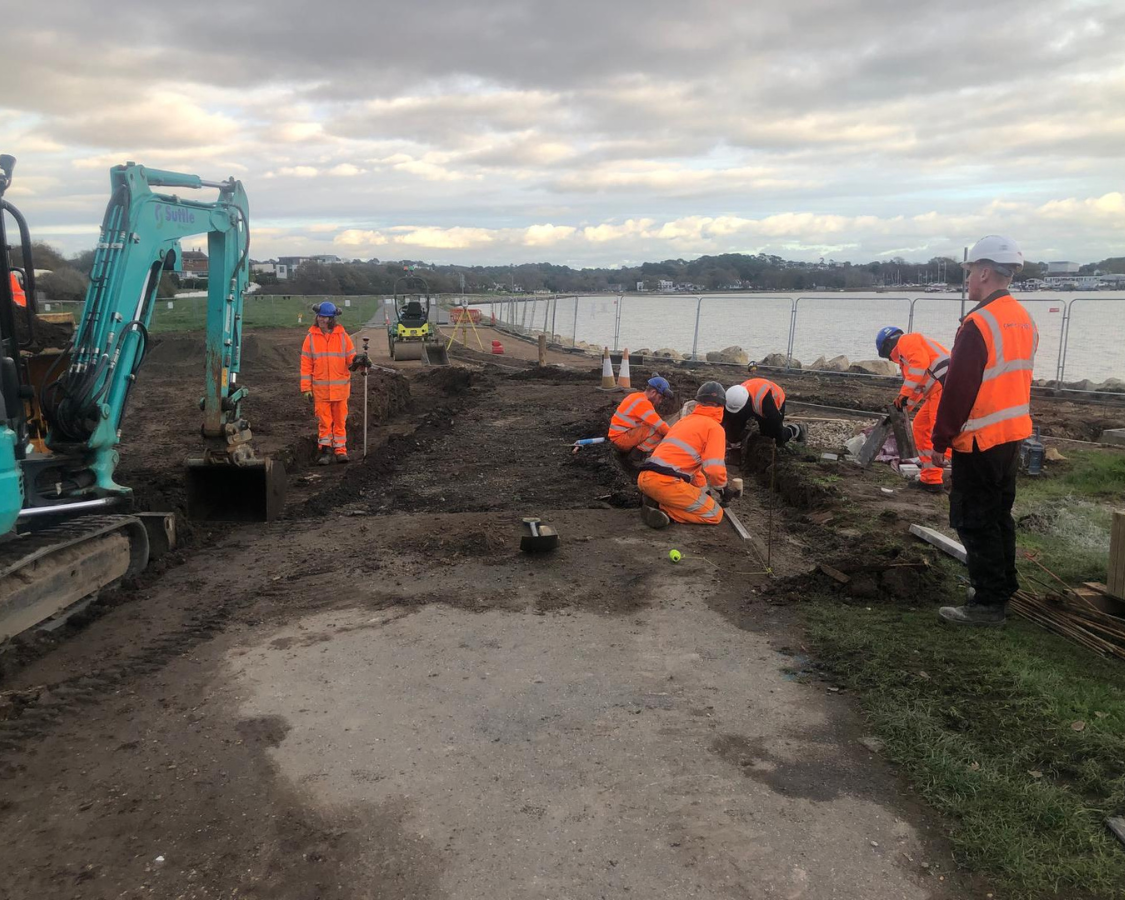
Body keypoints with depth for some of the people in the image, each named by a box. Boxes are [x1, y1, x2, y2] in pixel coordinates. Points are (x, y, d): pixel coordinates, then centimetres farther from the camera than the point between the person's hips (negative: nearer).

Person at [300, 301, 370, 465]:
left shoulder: (343, 336, 3)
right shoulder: (311, 337, 2)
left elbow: (350, 359, 5)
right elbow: (306, 364, 2)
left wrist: (358, 361, -19)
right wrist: (306, 388, -3)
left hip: (340, 387, 0)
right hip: (320, 388, 0)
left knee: (340, 420, 5)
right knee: (324, 421, 1)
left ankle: (340, 450, 13)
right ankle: (325, 451, 8)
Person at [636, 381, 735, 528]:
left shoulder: (685, 420, 26)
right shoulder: (714, 427, 1)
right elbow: (714, 468, -10)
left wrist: (703, 490, 42)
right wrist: (723, 489, 10)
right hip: (666, 482, -8)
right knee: (715, 515, 5)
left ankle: (657, 502, 4)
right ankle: (664, 510, -10)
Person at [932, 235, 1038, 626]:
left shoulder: (978, 324, -20)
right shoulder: (1024, 320, 9)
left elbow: (959, 390, -19)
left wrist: (942, 437, -12)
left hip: (978, 440, -9)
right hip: (1012, 435, 9)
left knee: (975, 521, -2)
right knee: (999, 515, 19)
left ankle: (987, 604, 3)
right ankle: (1003, 586, 30)